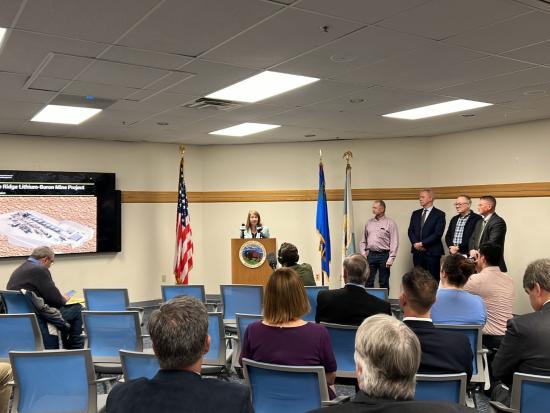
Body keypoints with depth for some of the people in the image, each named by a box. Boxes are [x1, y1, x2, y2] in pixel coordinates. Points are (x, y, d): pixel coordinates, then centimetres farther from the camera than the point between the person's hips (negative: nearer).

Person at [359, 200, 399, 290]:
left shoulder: (390, 223, -2)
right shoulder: (369, 222, 12)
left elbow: (394, 242, -7)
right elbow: (363, 240, 16)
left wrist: (391, 258, -13)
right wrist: (363, 252, 3)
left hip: (384, 255, -3)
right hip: (370, 255, 4)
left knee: (384, 283, 4)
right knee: (368, 282, 2)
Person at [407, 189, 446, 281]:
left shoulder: (439, 214, -2)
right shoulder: (415, 214, 15)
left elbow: (438, 233, -11)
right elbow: (410, 231, 10)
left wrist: (422, 243, -13)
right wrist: (415, 243, -8)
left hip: (432, 252, -5)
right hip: (417, 251, 5)